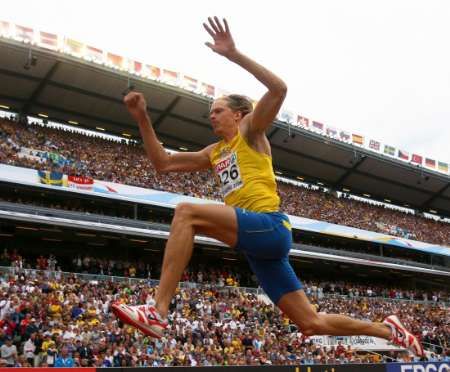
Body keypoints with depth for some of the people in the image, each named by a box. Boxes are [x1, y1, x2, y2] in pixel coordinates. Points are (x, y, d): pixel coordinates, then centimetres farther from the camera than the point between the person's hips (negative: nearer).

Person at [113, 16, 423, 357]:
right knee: (313, 323, 8)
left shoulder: (250, 131, 8)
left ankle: (157, 312, -31)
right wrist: (143, 119, 17)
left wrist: (234, 54, -15)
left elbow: (279, 89, -12)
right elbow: (162, 163, 24)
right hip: (257, 243, 8)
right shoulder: (213, 153, 27)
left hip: (270, 226, -8)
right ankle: (389, 330, 25)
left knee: (187, 212, -26)